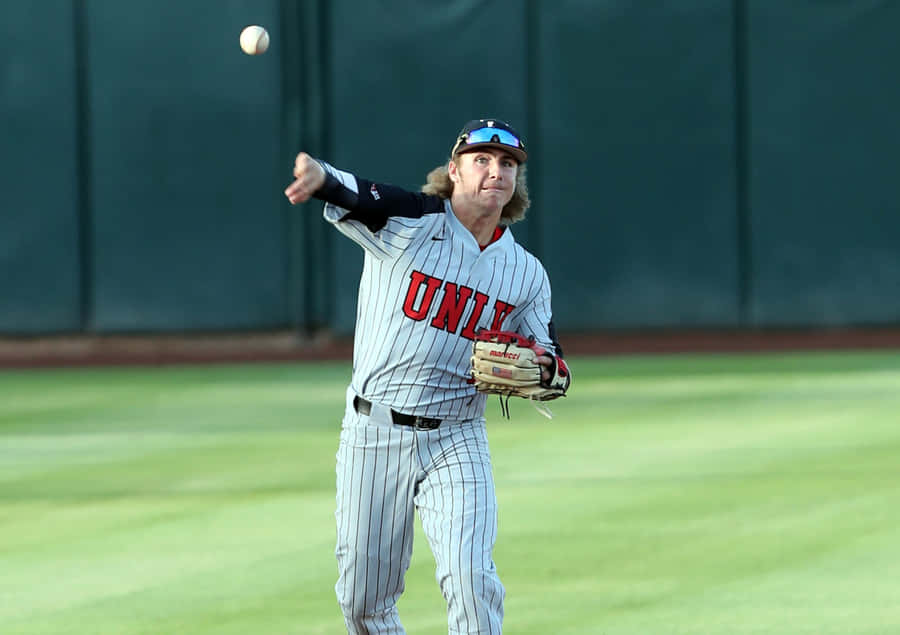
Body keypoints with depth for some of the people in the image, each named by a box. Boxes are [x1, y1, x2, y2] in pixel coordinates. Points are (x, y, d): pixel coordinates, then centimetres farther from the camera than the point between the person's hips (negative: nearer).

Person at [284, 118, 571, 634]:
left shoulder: (527, 274, 7)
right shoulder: (408, 221, -5)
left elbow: (550, 360, 13)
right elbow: (354, 198, -23)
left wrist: (540, 368, -13)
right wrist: (322, 178, -47)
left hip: (457, 442, 2)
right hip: (373, 435, -1)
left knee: (469, 575, -17)